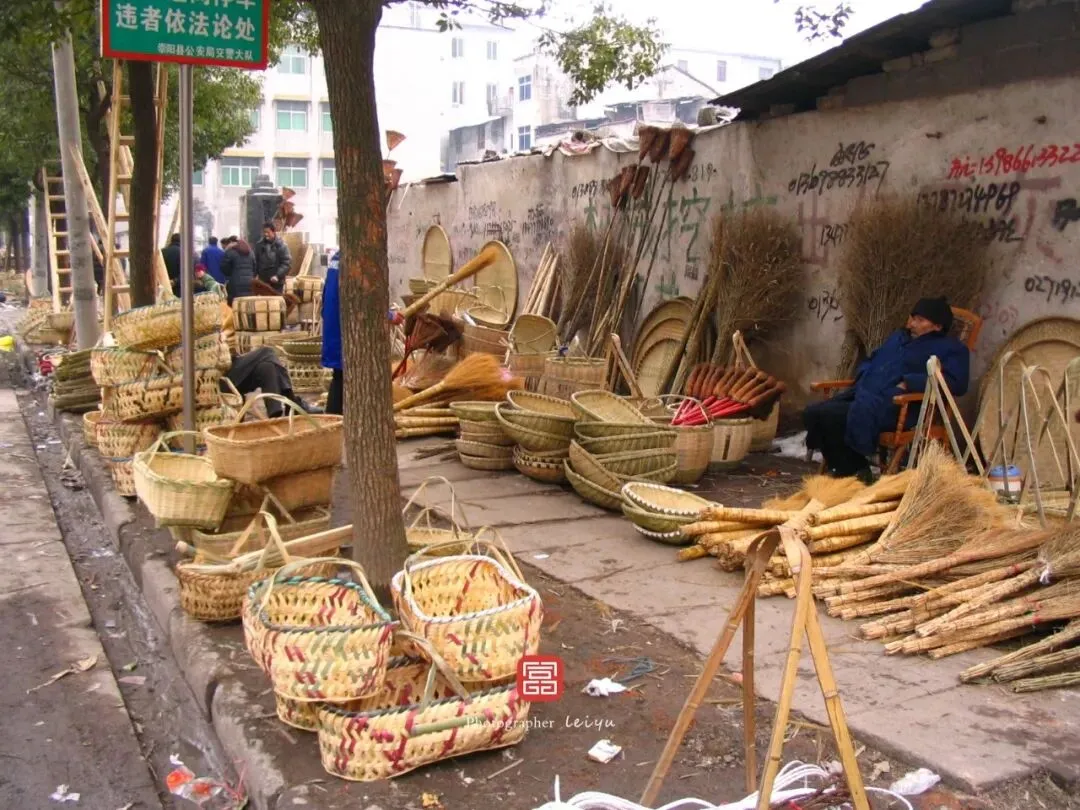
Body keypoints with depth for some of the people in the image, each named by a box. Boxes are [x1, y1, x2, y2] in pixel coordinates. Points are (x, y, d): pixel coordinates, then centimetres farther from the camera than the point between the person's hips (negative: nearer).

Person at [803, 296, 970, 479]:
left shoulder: (949, 348, 5)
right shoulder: (898, 336, 29)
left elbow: (957, 382, -12)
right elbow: (871, 360, 39)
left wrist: (908, 384, -18)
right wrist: (865, 377, 14)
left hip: (893, 407, -8)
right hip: (861, 394, 8)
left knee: (828, 415, -27)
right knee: (812, 413, -12)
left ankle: (852, 471, -8)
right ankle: (845, 468, -1)